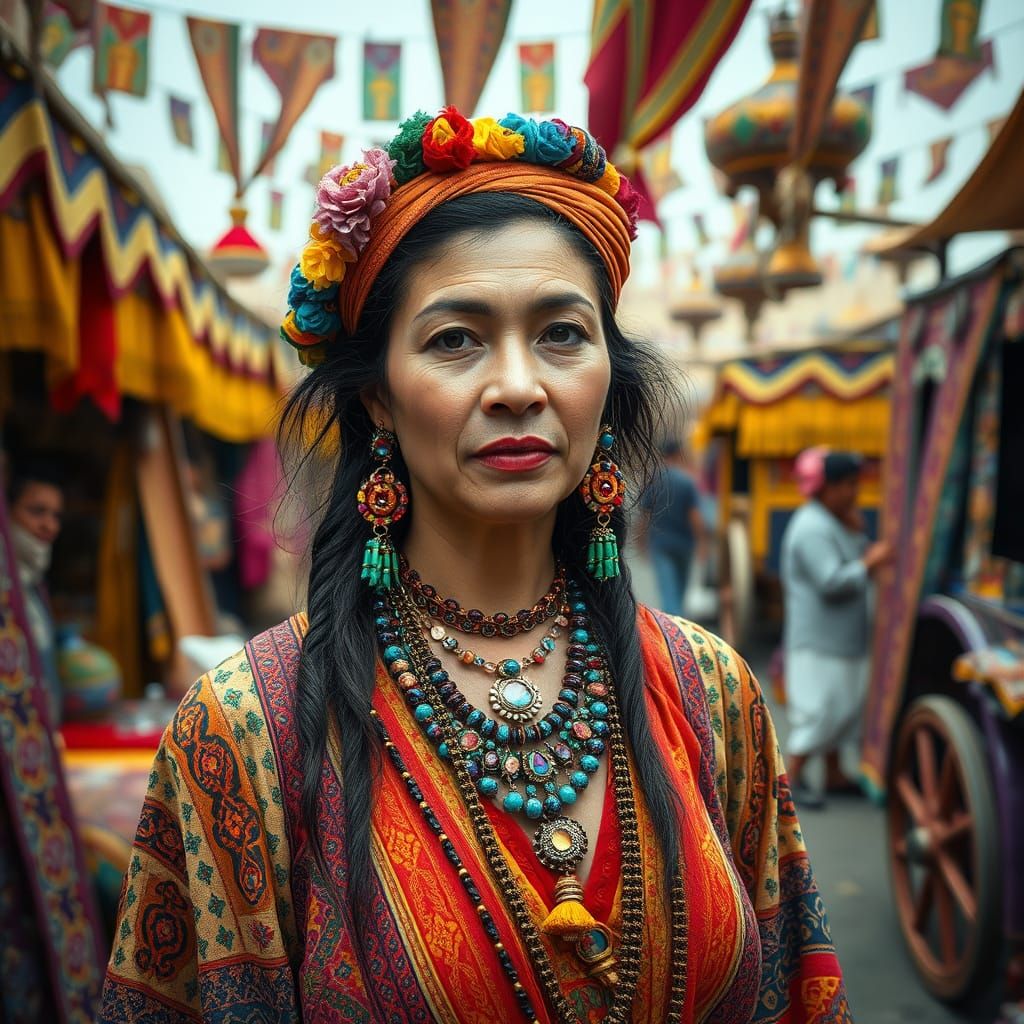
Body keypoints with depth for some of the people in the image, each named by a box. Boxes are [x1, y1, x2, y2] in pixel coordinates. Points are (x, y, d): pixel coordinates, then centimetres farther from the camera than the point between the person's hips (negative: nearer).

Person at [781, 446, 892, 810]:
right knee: (817, 708, -6)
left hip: (843, 637, 10)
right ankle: (792, 778, 7)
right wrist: (869, 563, -21)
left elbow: (850, 568, 16)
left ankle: (834, 775, 28)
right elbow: (831, 581, -26)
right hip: (818, 639, -10)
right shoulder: (811, 528, -20)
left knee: (844, 705, 16)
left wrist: (859, 535, 2)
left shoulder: (836, 522, 12)